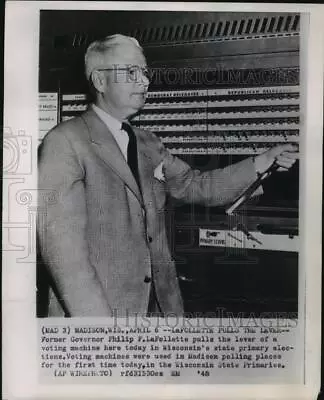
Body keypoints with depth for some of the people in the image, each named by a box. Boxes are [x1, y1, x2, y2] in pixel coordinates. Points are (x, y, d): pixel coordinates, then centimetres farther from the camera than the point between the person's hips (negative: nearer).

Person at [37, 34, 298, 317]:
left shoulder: (148, 144, 13)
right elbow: (61, 242, -18)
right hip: (97, 307, -6)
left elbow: (194, 185, 14)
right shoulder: (65, 142, -11)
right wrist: (95, 316, -22)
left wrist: (262, 162, 4)